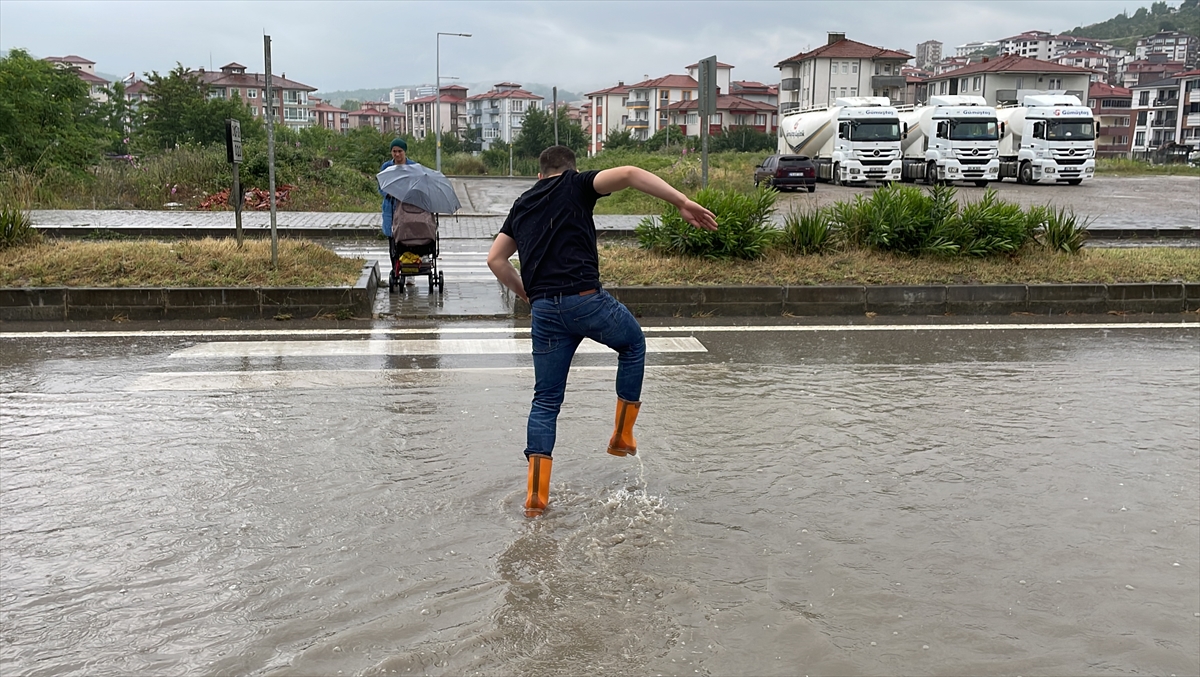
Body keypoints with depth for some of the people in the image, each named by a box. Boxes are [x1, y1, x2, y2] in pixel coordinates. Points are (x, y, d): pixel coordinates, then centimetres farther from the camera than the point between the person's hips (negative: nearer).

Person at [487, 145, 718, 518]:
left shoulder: (521, 205, 23)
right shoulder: (576, 185, 8)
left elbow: (496, 259, 17)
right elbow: (627, 174, -9)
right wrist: (683, 202, -13)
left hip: (544, 310, 4)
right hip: (586, 299, -4)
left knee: (545, 400, 13)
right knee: (633, 343, 26)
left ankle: (536, 495, 8)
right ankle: (622, 436, 27)